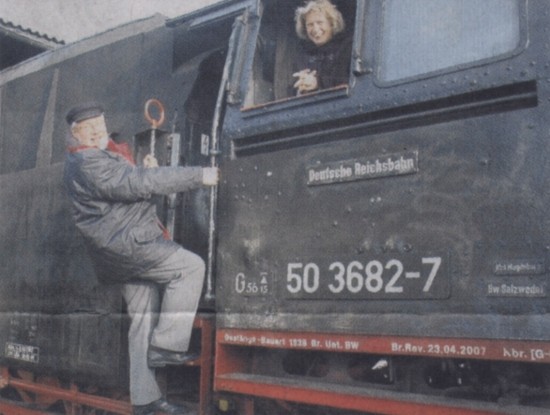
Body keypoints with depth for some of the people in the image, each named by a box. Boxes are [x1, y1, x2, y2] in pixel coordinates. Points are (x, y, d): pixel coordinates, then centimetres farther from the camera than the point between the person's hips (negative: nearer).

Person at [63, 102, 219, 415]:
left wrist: (145, 172, 3)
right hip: (125, 245, -10)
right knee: (190, 266, -12)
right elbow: (139, 183, -24)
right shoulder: (88, 163, -15)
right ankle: (166, 346, -9)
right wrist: (199, 176, -22)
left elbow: (127, 189, 25)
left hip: (128, 250, 10)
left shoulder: (103, 157, 20)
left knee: (145, 320, 10)